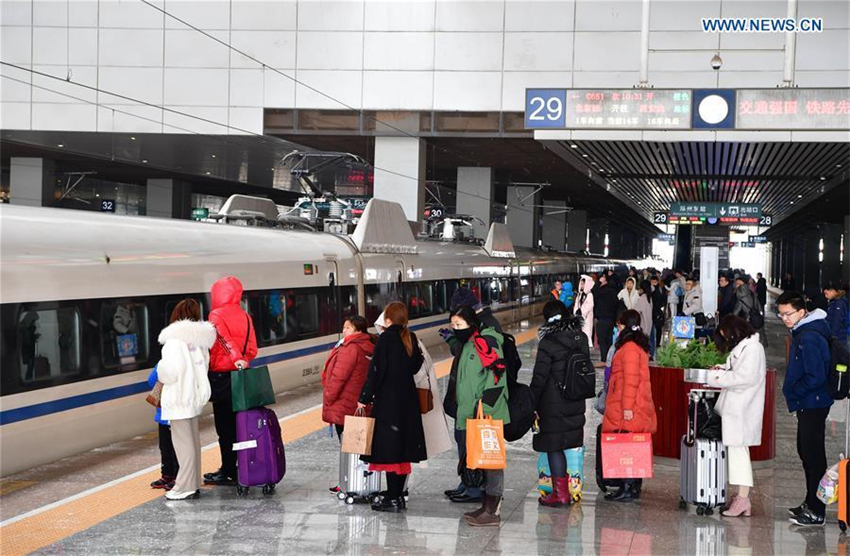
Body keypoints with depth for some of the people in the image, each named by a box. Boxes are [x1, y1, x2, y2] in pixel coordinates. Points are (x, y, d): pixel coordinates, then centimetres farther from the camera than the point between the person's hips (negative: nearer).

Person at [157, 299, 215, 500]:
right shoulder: (200, 340, 6)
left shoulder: (174, 340, -17)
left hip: (179, 399, -7)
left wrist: (160, 367, -1)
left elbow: (170, 372, -20)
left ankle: (185, 487, 2)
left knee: (183, 442, -3)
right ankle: (194, 484, 21)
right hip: (195, 396, 7)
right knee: (193, 440, 14)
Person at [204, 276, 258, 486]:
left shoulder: (216, 315, -9)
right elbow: (252, 349, 7)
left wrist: (236, 358, -28)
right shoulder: (245, 317, 9)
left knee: (224, 427, -1)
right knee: (238, 424, 14)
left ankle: (228, 473, 3)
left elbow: (226, 340, -23)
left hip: (221, 376, -7)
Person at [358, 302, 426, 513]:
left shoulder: (385, 339, -12)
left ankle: (392, 499, -3)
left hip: (388, 400, -7)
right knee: (403, 449, 12)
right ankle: (398, 496, 19)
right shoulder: (410, 338, 5)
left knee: (389, 450, -3)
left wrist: (364, 398, -10)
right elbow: (415, 367, 12)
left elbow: (376, 370, -14)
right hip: (408, 400, 7)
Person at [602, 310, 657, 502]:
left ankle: (627, 489, -5)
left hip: (626, 410, -10)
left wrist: (627, 407, -21)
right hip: (639, 407, 10)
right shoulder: (640, 345, 16)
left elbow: (631, 379, -20)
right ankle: (634, 487, 17)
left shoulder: (629, 348, -15)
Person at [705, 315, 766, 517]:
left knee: (738, 450, -10)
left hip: (743, 408, -10)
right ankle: (742, 495, 13)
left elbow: (746, 377, -20)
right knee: (736, 450, 9)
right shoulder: (742, 347, 18)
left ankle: (743, 499, -9)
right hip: (735, 407, 10)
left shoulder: (753, 348, -13)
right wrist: (723, 369, 8)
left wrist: (719, 378, -12)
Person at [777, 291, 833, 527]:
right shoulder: (801, 333, 11)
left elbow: (815, 377, -24)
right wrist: (792, 393, 12)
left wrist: (792, 393, -14)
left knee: (813, 455, -4)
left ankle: (816, 511, 2)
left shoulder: (809, 338, -21)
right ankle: (811, 503, 28)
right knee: (806, 452, 17)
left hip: (812, 405, -10)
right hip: (807, 404, 10)